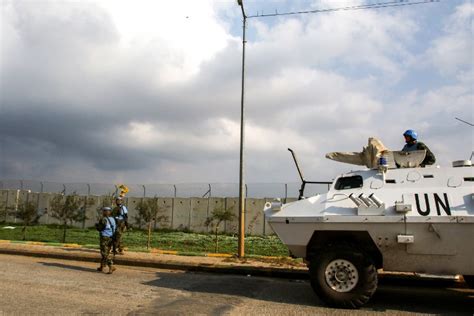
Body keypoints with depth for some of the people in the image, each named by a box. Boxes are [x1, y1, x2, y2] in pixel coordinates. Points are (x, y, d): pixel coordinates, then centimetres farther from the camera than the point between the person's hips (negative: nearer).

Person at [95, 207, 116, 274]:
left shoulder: (103, 220, -13)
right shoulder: (113, 219, 9)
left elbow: (99, 228, -10)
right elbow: (115, 229, 10)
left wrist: (96, 225, 10)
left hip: (104, 238, -7)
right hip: (111, 238, 7)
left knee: (105, 254, -5)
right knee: (106, 253, 19)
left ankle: (111, 267, -17)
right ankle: (102, 267, 30)